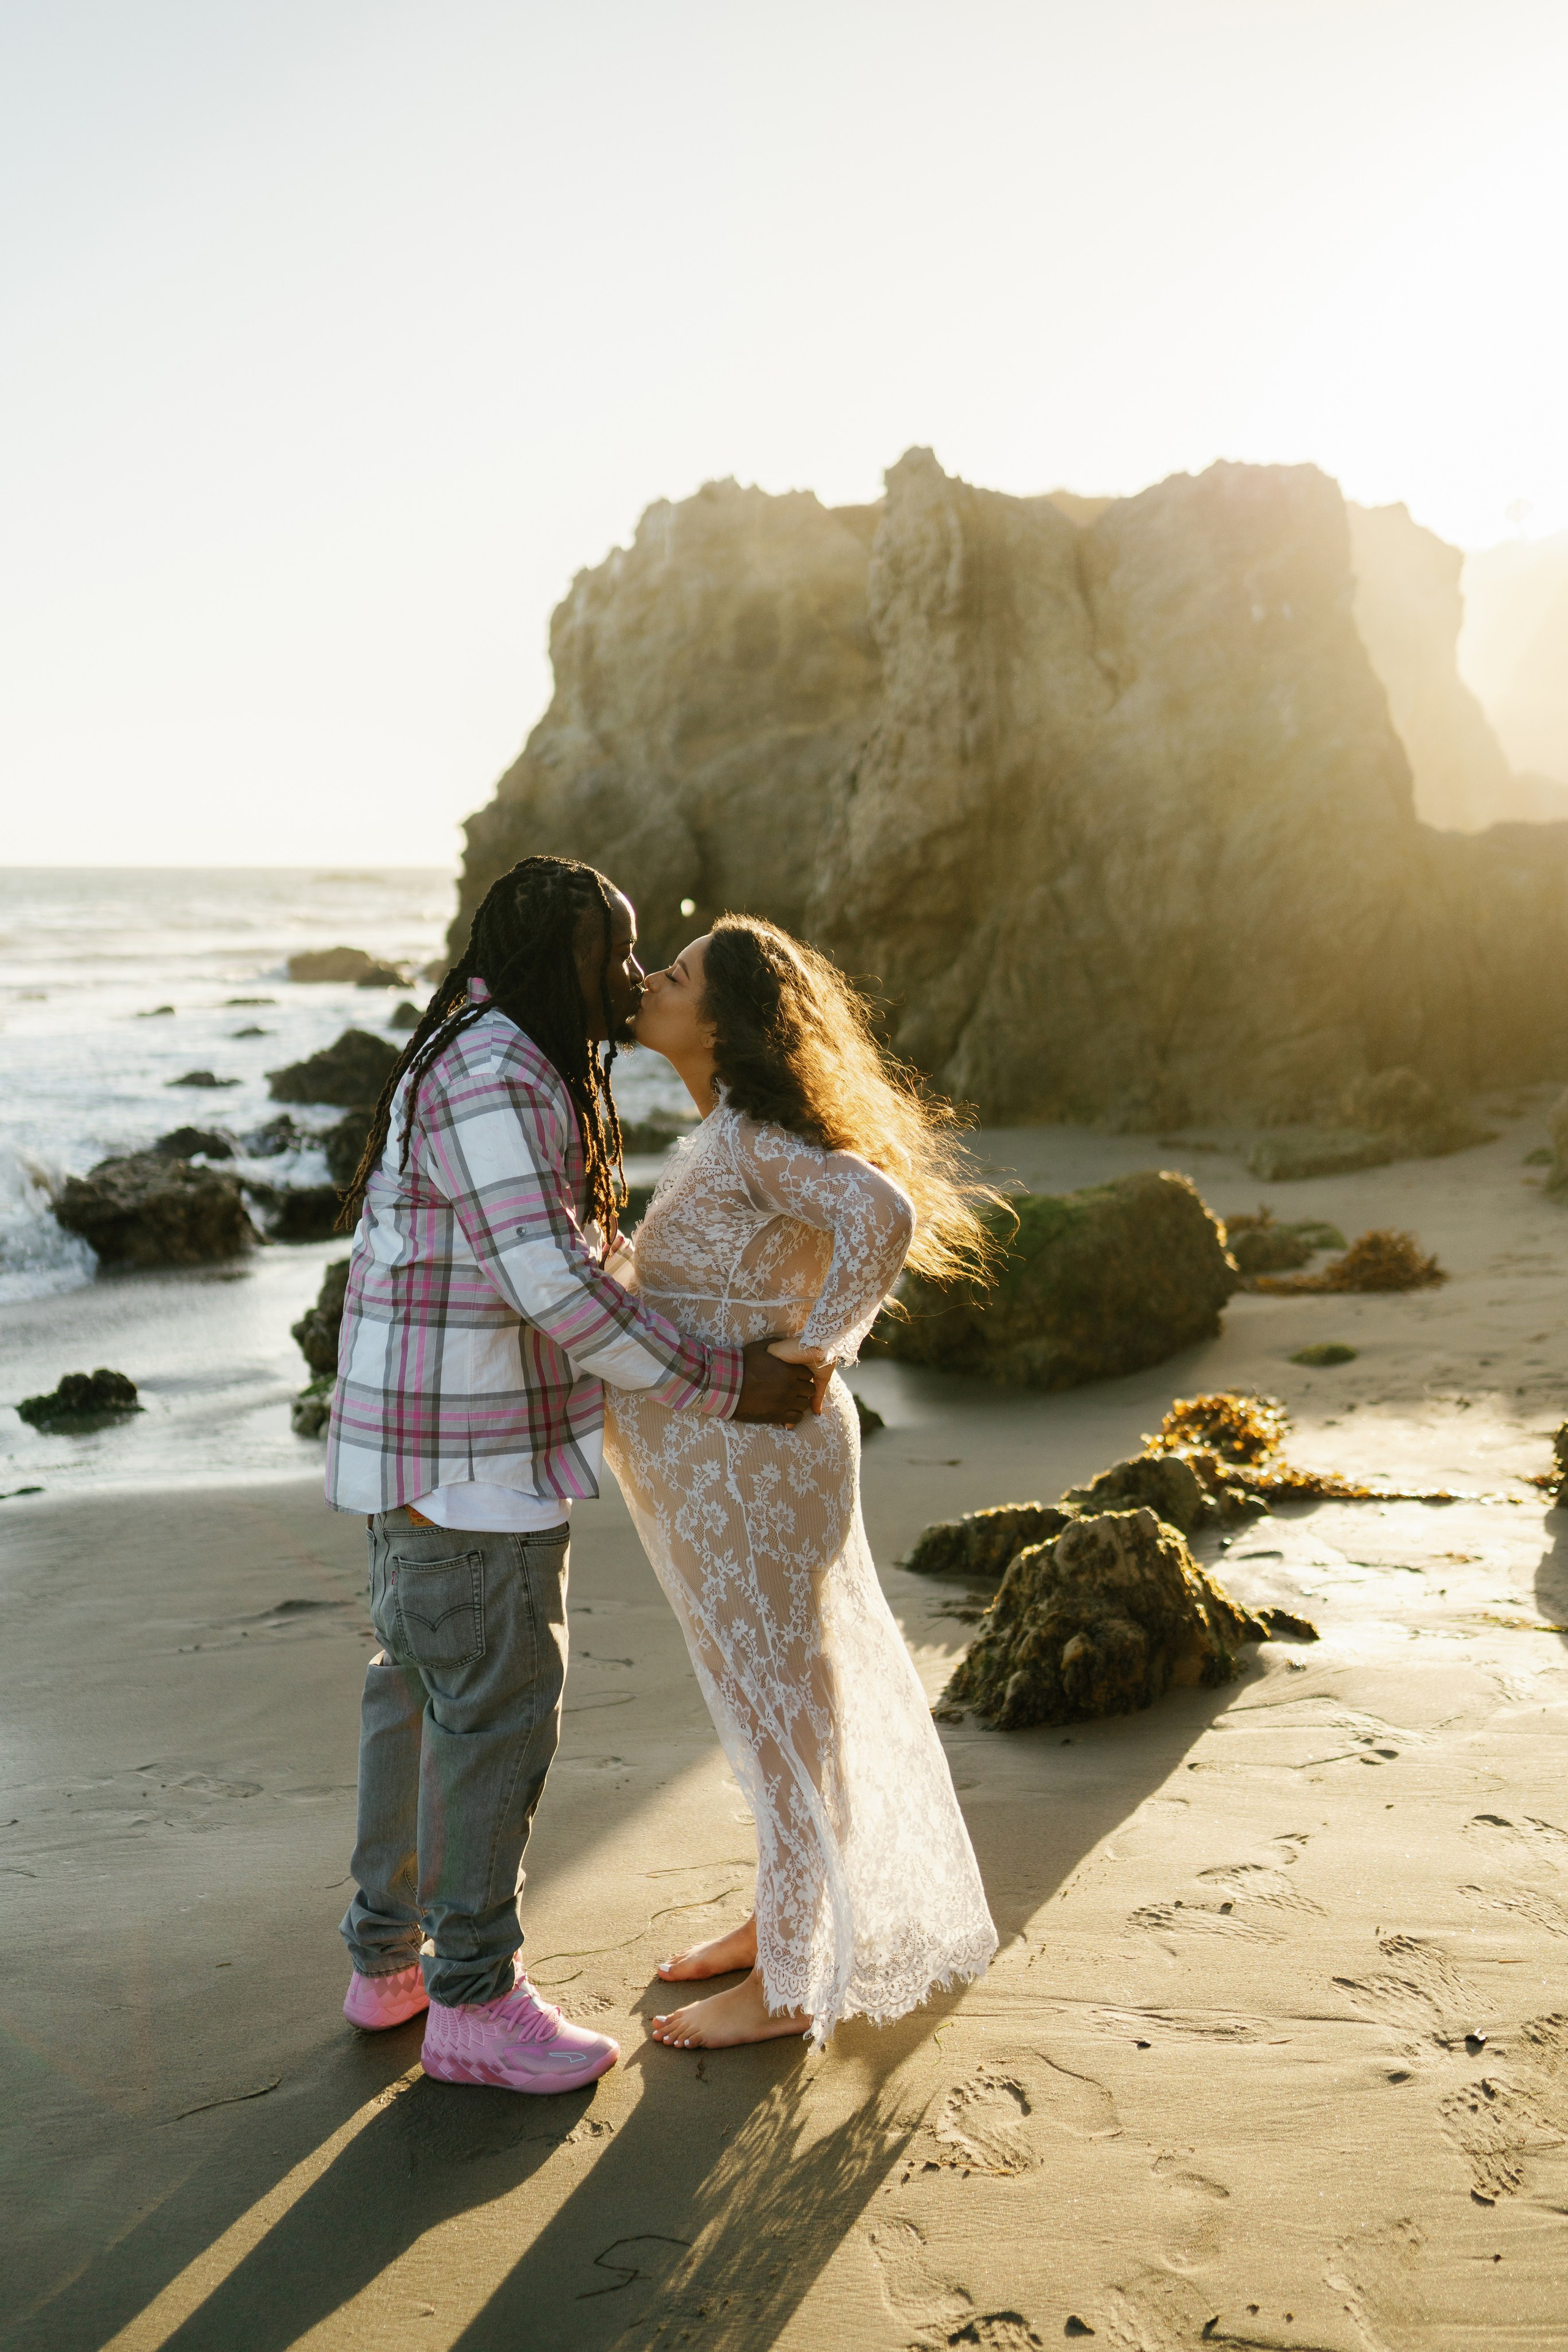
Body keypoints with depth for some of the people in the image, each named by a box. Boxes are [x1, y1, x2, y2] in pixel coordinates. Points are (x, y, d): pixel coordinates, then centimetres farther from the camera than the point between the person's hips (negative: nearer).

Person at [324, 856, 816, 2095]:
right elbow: (553, 1286, -26)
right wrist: (727, 1383, -20)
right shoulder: (494, 1079, -20)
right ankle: (473, 2002, 13)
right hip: (469, 1460, -11)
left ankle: (390, 1955, 30)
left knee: (422, 1693, 18)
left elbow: (556, 1265, 21)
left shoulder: (502, 1069, 14)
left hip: (425, 1445, 11)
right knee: (499, 1713, 0)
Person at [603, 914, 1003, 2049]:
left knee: (777, 1704, 2)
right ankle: (782, 1920, 37)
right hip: (718, 1457, 10)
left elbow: (881, 1215, -36)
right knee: (780, 1696, 20)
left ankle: (785, 1985, 16)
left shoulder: (754, 1134, -20)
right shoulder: (733, 1132, 9)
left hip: (747, 1462, -10)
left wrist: (806, 1349, -25)